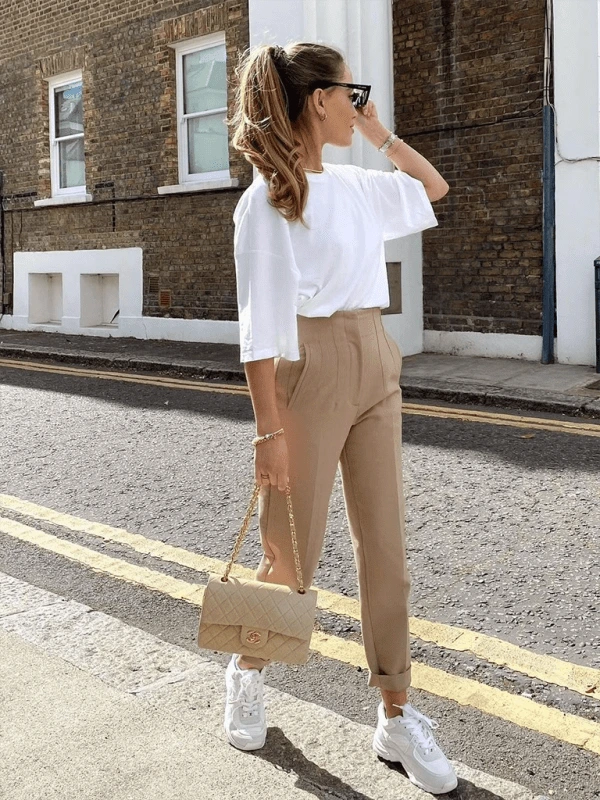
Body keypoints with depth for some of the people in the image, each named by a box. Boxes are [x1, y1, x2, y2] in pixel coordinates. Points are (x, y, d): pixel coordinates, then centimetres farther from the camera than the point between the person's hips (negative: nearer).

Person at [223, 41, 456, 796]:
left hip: (376, 368, 7)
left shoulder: (356, 184, 10)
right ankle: (247, 671, 35)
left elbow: (434, 188, 27)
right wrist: (268, 430, -17)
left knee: (384, 545, 7)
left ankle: (396, 716, 18)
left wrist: (379, 133, 14)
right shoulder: (269, 198, -10)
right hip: (311, 372, -7)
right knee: (293, 550, 6)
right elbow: (261, 323, -14)